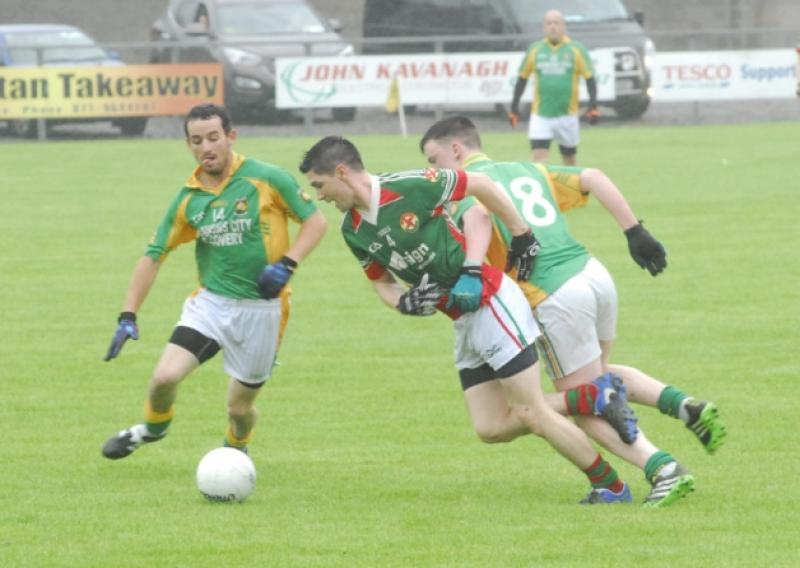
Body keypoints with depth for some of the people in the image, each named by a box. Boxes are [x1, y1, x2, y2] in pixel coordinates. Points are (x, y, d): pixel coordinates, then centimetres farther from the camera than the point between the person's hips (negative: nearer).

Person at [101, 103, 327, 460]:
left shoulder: (266, 179, -10)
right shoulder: (188, 199, 0)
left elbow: (316, 221, -2)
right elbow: (154, 255, 6)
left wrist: (287, 264, -17)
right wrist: (128, 316, -1)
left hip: (262, 307, -2)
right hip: (211, 302, 2)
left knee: (240, 406, 5)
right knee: (165, 376, -16)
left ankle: (236, 449, 42)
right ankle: (154, 427, 19)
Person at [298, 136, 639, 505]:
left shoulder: (409, 187, -19)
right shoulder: (353, 231, 3)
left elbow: (480, 185, -9)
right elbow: (381, 281, 13)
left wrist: (521, 235, -4)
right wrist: (404, 302, -10)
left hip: (491, 303, -8)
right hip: (464, 321, 8)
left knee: (531, 415, -8)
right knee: (489, 430, 1)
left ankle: (613, 488, 6)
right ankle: (595, 398, 12)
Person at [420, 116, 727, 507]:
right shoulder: (528, 171, 22)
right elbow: (593, 179, 12)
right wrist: (635, 232, 9)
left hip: (554, 297, -7)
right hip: (596, 275, 7)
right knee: (598, 378, 30)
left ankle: (664, 471, -9)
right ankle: (688, 408, 11)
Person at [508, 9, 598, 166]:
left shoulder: (576, 49, 0)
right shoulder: (535, 49, 5)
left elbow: (589, 78, 0)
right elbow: (522, 78, 12)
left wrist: (593, 106, -10)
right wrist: (514, 107, 9)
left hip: (567, 115, 0)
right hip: (540, 116, 0)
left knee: (569, 159, 10)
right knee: (539, 157, -13)